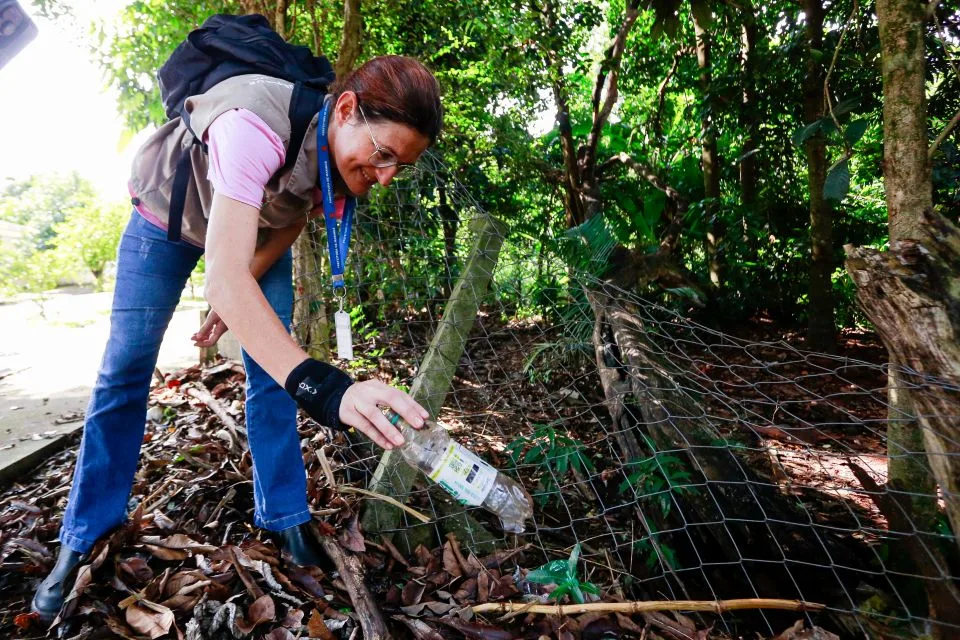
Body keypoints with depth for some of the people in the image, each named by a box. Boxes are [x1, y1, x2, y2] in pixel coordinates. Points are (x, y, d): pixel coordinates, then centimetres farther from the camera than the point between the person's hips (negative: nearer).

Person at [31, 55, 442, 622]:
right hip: (169, 218, -3)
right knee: (125, 370, 2)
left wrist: (236, 304, -9)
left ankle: (286, 518, 5)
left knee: (274, 368, -7)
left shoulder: (347, 153, -23)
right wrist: (321, 385, -65)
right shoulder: (257, 124, -44)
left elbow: (289, 229, -8)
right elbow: (225, 276, -54)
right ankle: (84, 539, 19)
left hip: (259, 227, 4)